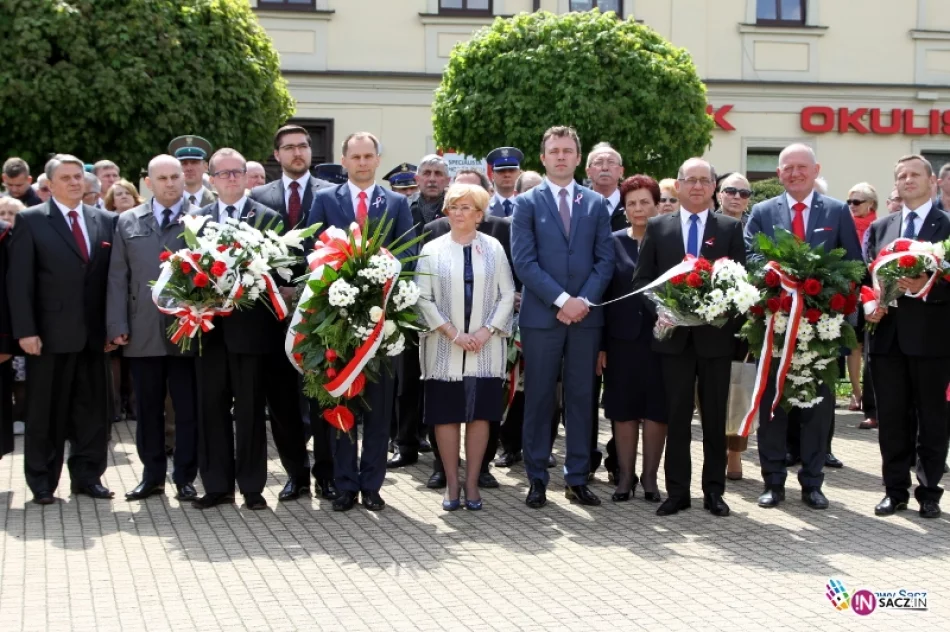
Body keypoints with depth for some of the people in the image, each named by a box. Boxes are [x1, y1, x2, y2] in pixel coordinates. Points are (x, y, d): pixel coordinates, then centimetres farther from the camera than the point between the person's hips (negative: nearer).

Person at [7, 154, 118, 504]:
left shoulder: (106, 221, 9)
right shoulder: (31, 220, 0)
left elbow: (114, 276, 7)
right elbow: (19, 280, -5)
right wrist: (25, 331, -12)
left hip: (94, 334, 3)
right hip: (50, 334, -3)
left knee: (92, 409, 8)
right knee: (45, 411, 5)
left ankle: (87, 476, 19)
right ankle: (42, 482, 15)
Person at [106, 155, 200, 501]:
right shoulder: (128, 222, 10)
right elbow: (118, 277, 7)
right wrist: (117, 326, 0)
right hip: (143, 333, 3)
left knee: (188, 408, 4)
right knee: (148, 408, 10)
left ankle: (185, 477, 14)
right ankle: (152, 475, 21)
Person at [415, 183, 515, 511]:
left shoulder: (493, 248, 4)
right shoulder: (433, 250, 2)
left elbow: (507, 294, 3)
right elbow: (423, 298, -2)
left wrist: (486, 331, -9)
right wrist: (453, 333, -11)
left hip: (485, 348, 1)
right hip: (444, 348, 0)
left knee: (480, 413, 2)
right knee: (446, 415, 1)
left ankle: (472, 482, 11)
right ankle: (452, 484, 9)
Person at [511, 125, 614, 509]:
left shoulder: (596, 204, 10)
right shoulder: (527, 203, 3)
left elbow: (605, 260, 5)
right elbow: (524, 262, -6)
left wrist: (584, 301, -9)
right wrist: (561, 299, -14)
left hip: (586, 315, 2)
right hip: (541, 315, -2)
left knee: (581, 397, 6)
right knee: (539, 399, 2)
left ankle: (577, 478, 13)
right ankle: (537, 479, 9)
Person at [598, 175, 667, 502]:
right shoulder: (613, 242, 4)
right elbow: (602, 293, 2)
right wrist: (600, 344, -3)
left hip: (660, 337, -1)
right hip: (622, 338, 1)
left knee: (656, 408, 5)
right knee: (624, 408, 6)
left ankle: (650, 476, 15)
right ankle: (625, 475, 15)